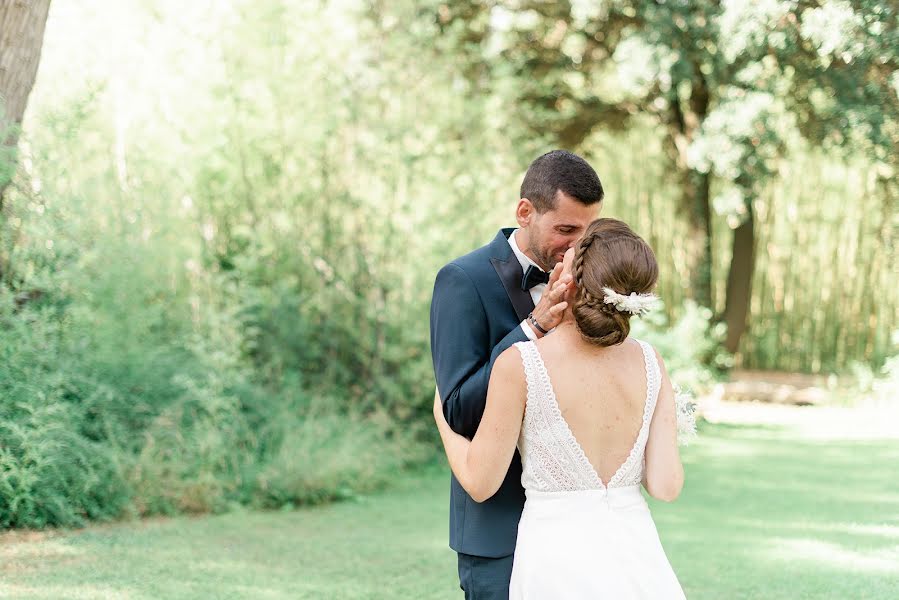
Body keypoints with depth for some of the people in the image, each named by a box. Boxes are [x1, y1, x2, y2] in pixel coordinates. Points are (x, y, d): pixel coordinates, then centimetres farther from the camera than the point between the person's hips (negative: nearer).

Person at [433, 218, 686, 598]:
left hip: (558, 559, -3)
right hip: (637, 558, 3)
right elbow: (666, 485, -4)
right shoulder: (650, 363, -3)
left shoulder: (518, 364, -13)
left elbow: (480, 483, -5)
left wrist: (441, 416, 12)